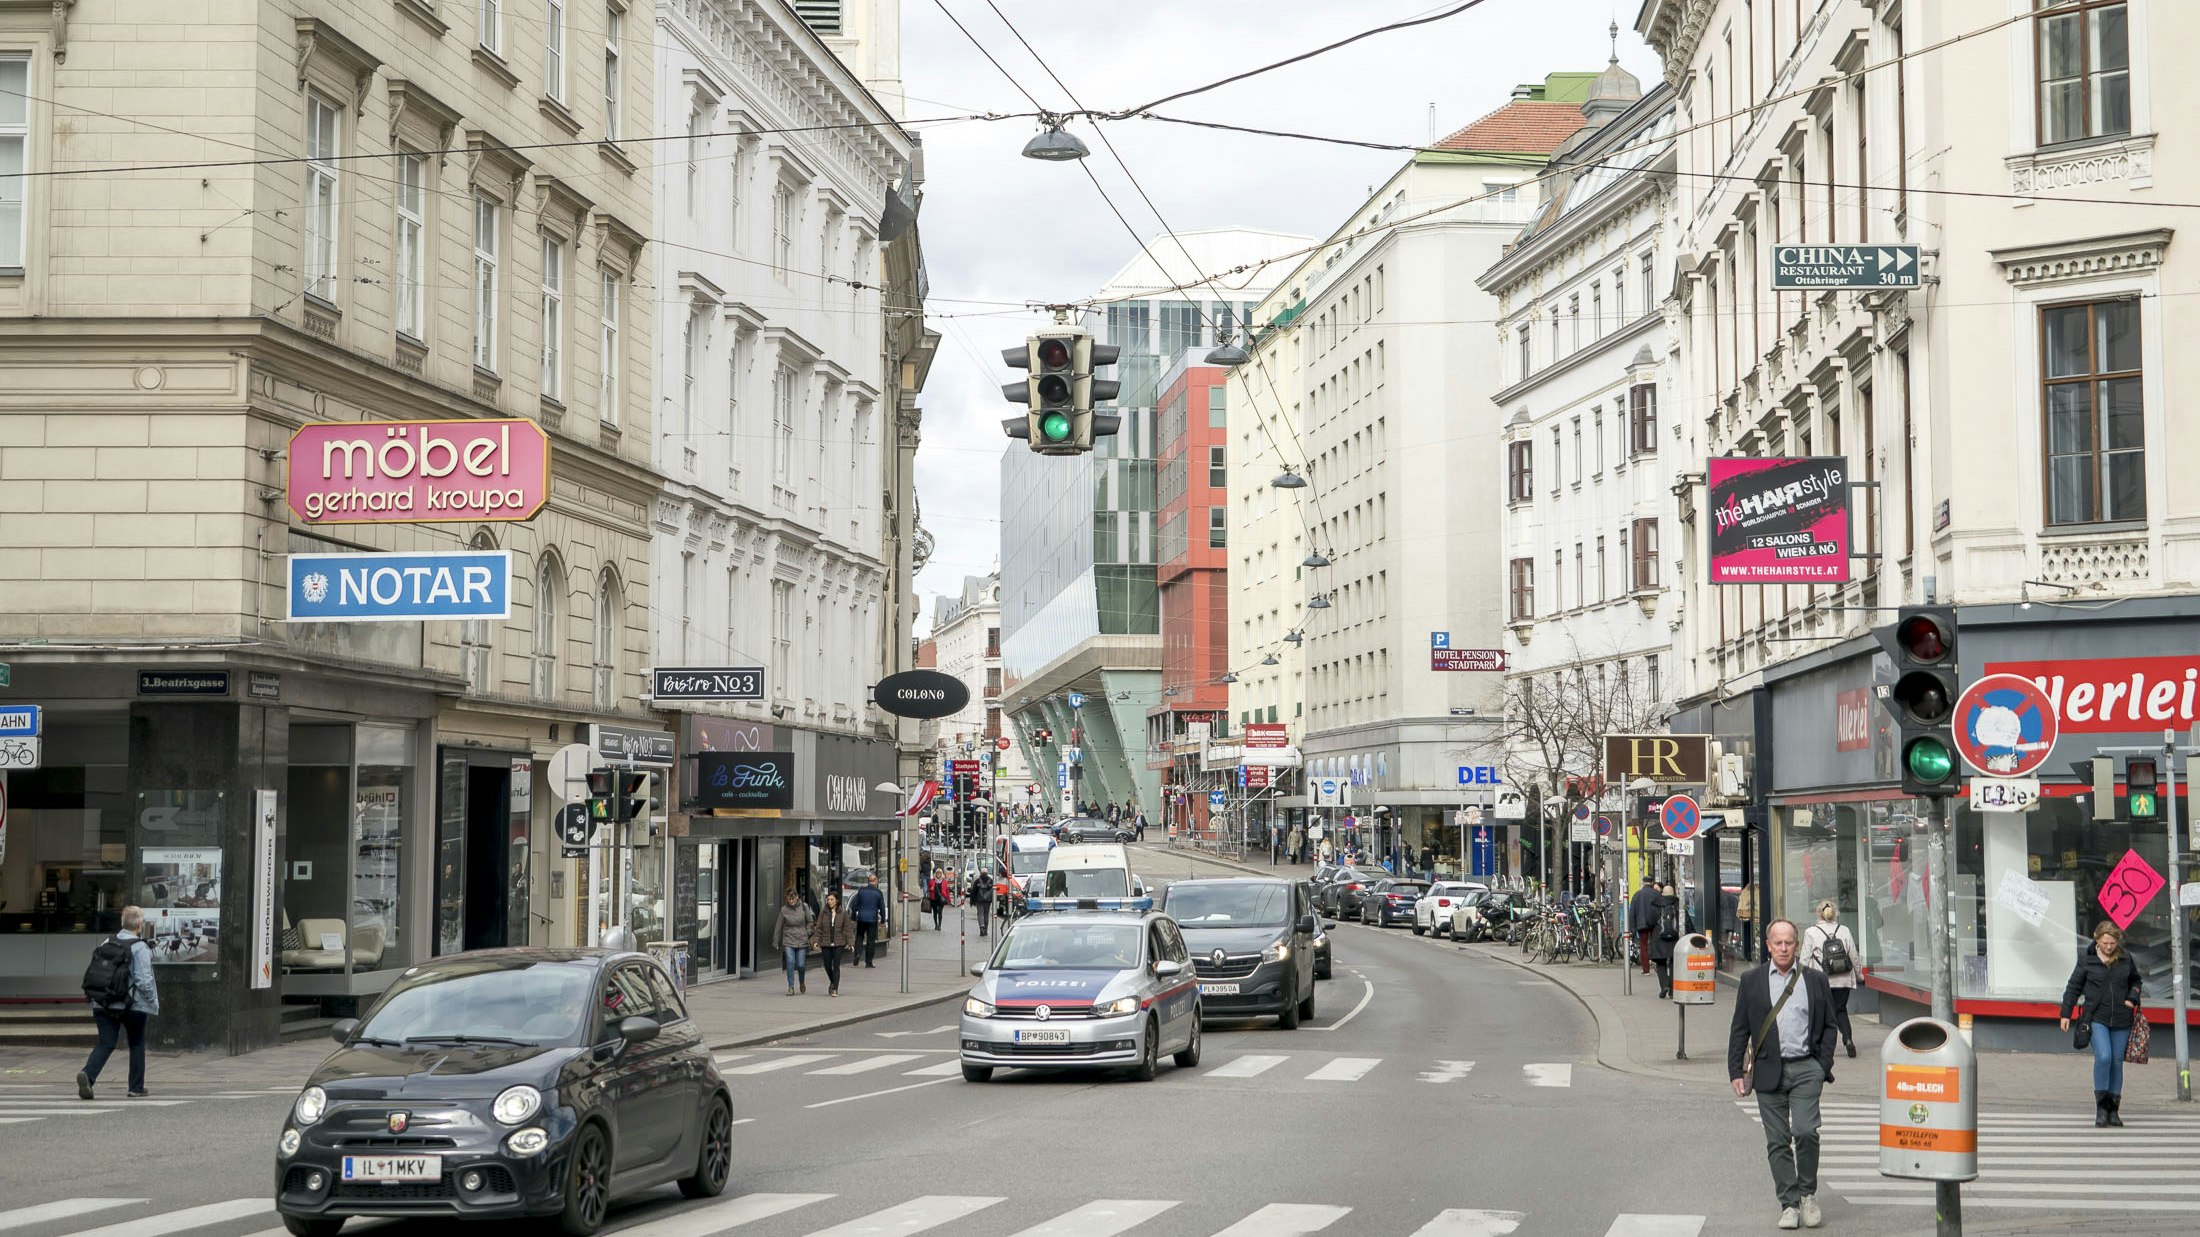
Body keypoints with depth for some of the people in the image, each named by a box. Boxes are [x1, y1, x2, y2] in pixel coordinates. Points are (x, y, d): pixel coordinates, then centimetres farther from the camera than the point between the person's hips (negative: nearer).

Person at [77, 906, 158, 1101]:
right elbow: (144, 980, -16)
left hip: (103, 1005, 4)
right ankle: (136, 1087, 17)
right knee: (137, 1045, 12)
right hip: (134, 1005, -4)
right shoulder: (140, 947, -12)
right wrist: (153, 1002, -3)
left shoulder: (105, 944, 7)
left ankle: (87, 1074, -22)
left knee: (105, 1044, 4)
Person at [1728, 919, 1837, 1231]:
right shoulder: (1751, 980, 7)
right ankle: (1789, 1204, 9)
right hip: (1768, 1072, 1)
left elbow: (1828, 1027, 12)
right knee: (1777, 1141, 2)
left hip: (1806, 1068, -1)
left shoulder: (1815, 981, 8)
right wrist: (1736, 1071, 1)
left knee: (1805, 1132, -13)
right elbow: (1739, 1029, 7)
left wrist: (1824, 1068, 2)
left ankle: (1808, 1194, 7)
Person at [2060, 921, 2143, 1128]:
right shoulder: (2086, 959, -2)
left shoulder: (2126, 959, 5)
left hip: (2121, 1019, 3)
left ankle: (2113, 1110, 14)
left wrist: (2132, 998, 3)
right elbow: (2073, 987, 5)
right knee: (2103, 1057, -19)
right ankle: (2101, 1107, -10)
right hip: (2096, 1017, -3)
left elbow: (2135, 980, 22)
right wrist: (2066, 1013, 5)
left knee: (2117, 1062, 5)